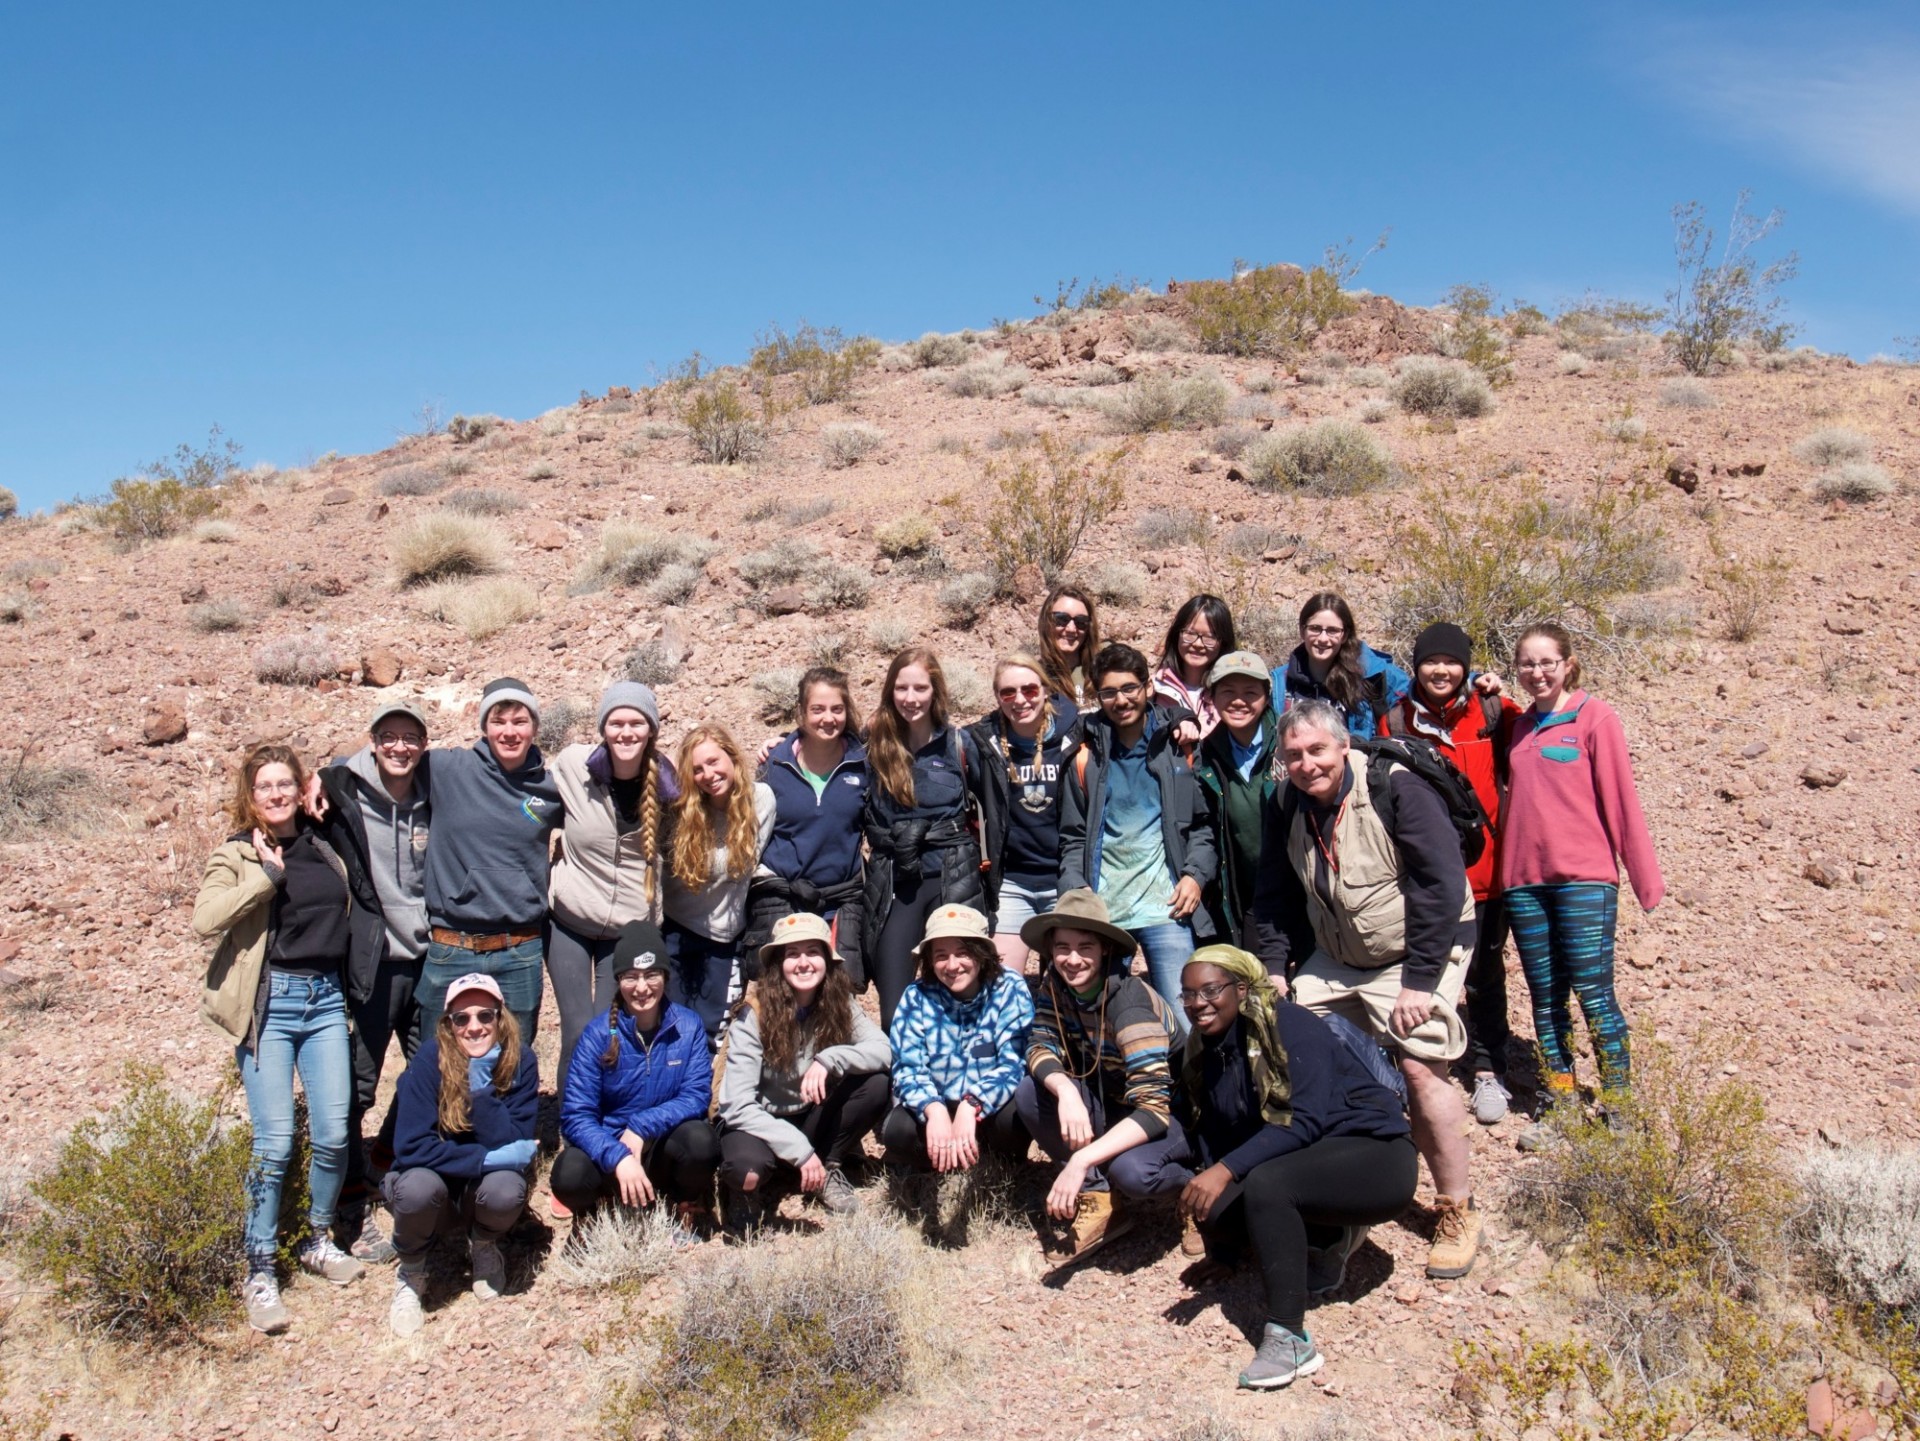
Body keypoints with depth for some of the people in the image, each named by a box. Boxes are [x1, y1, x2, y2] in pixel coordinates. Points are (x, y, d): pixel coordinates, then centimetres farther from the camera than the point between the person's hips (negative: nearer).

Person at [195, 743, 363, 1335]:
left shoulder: (323, 848, 12)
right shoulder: (237, 855, -1)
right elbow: (205, 919, -20)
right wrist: (266, 875, -18)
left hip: (326, 999, 4)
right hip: (270, 1001, -4)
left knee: (334, 1131, 1)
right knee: (275, 1140, -7)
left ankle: (319, 1240, 23)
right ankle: (260, 1270, 9)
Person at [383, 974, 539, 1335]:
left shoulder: (520, 1062, -16)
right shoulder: (430, 1058, -20)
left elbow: (514, 1147, -22)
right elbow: (411, 1147, -26)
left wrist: (483, 1086, -32)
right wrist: (486, 1159, -30)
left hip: (483, 1186, 1)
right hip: (434, 1187, -1)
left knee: (507, 1190, -32)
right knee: (418, 1186, -35)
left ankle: (483, 1248, 6)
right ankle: (410, 1274, -1)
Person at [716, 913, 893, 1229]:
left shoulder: (839, 1005, -7)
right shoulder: (754, 1016, -19)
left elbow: (883, 1050, -20)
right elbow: (737, 1106, -23)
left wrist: (829, 1060, -36)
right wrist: (799, 1151, -28)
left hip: (812, 1119, 4)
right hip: (759, 1123, -4)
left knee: (876, 1085, -21)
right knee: (747, 1170, -38)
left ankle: (827, 1170, -1)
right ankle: (749, 1189, 0)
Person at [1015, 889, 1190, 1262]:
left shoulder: (1129, 1001, -28)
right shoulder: (1053, 986, -9)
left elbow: (1153, 1109, -32)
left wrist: (1081, 1161, -40)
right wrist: (1066, 1092, -38)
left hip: (1170, 1115, -6)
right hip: (1109, 1105, 6)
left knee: (1130, 1170, -36)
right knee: (1029, 1092, -20)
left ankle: (1193, 1190, -2)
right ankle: (1095, 1199, -9)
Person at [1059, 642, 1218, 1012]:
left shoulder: (1177, 744, 6)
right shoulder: (1087, 756, 8)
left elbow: (1204, 822, 8)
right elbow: (1073, 838, 9)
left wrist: (1196, 874, -6)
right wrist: (1076, 888, -6)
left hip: (1166, 905, -1)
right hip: (1100, 907, 2)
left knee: (1182, 1015, -6)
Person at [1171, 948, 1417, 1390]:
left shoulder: (1287, 1024, -17)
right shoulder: (1204, 1053, 6)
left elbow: (1304, 1120, -26)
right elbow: (1212, 1137, 6)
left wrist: (1227, 1169, -33)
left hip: (1374, 1155, -7)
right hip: (1302, 1163, 7)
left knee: (1264, 1183, -33)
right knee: (1214, 1207, -18)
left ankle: (1290, 1341, -25)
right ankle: (1325, 1240, 6)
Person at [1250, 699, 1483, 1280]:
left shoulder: (1396, 790, -21)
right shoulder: (1286, 806, -3)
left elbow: (1441, 885, -23)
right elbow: (1275, 897, 7)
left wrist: (1419, 981, -24)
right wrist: (1272, 971, -3)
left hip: (1417, 951, -6)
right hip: (1335, 959, 6)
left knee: (1420, 1067, -19)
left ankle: (1457, 1211, -1)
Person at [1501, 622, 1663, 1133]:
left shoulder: (1595, 718, -3)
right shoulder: (1518, 726, 13)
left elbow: (1621, 800, -4)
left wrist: (1646, 879, -5)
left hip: (1584, 878, -5)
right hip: (1523, 880, 5)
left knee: (1593, 994, -5)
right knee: (1545, 997, 8)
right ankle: (1560, 1104, 17)